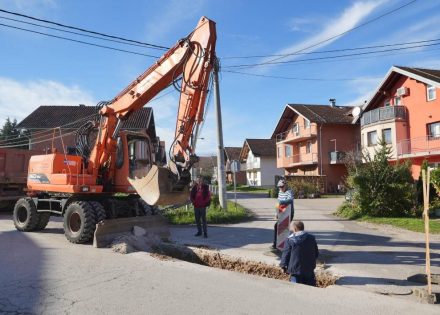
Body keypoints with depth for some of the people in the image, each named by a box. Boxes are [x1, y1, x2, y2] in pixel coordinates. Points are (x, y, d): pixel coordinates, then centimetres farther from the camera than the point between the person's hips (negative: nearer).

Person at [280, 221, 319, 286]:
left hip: (296, 271, -4)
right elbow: (316, 254, 15)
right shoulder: (311, 238, 5)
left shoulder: (290, 240, -10)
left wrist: (283, 266, 9)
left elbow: (286, 255, -6)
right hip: (310, 270, 4)